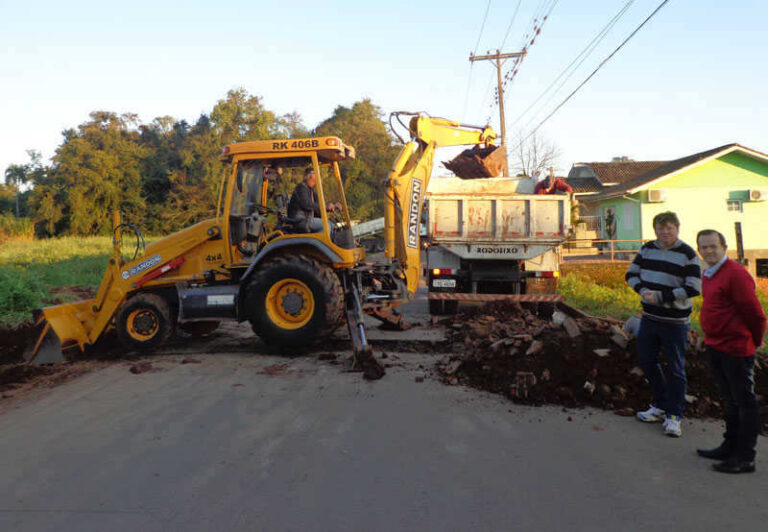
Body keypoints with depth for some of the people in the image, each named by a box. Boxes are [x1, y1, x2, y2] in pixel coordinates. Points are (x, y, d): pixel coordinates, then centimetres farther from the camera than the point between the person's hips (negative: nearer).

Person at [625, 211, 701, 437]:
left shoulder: (687, 254, -11)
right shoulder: (647, 249, 5)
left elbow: (694, 289, -15)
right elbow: (631, 274, 10)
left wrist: (660, 296, -19)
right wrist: (643, 290, -10)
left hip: (675, 321, -6)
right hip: (649, 317, 6)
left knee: (675, 368, 3)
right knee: (646, 360, 15)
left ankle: (673, 415, 15)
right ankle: (660, 405, 33)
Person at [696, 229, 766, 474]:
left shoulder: (736, 274, -19)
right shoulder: (709, 274, 11)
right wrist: (711, 339, 18)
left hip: (735, 348, -9)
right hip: (715, 346, 9)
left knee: (745, 401, 2)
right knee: (730, 400, 20)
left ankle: (745, 458, 11)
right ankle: (730, 447, 33)